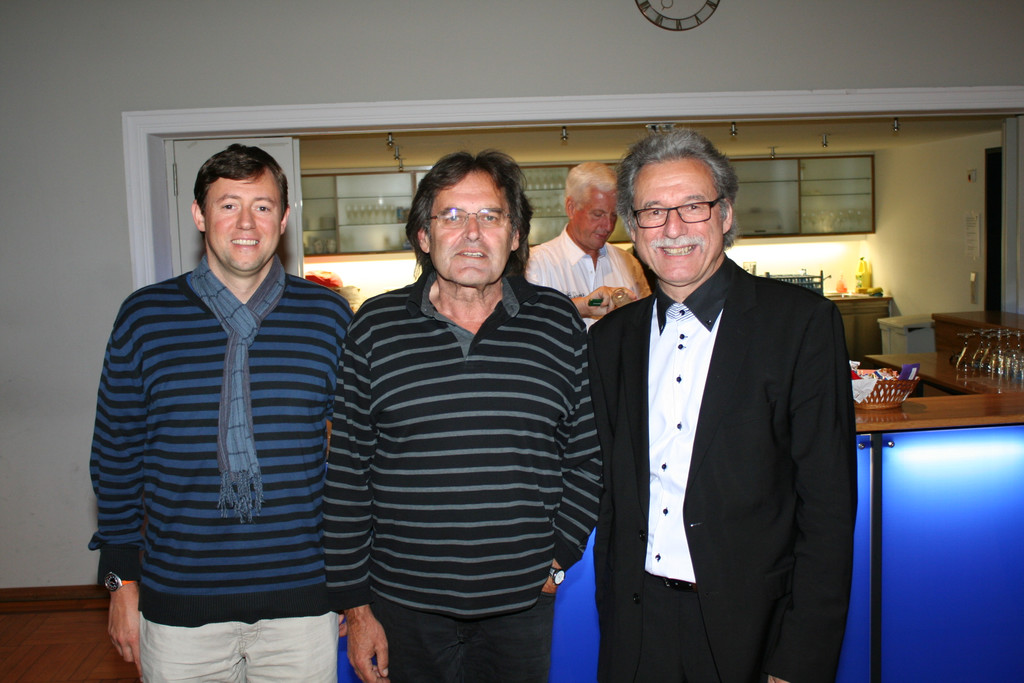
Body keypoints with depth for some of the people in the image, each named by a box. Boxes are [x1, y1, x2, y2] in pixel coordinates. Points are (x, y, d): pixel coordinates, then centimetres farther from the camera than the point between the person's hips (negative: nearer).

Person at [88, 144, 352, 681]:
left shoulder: (329, 316, -1)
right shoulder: (144, 316, -1)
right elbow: (115, 454, 5)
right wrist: (122, 580, 5)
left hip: (301, 597, 0)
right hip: (177, 600, 1)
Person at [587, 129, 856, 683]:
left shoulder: (802, 321, -8)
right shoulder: (611, 337, 5)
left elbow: (828, 503, -10)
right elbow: (611, 490, 10)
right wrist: (610, 615, 6)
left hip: (753, 630, -3)